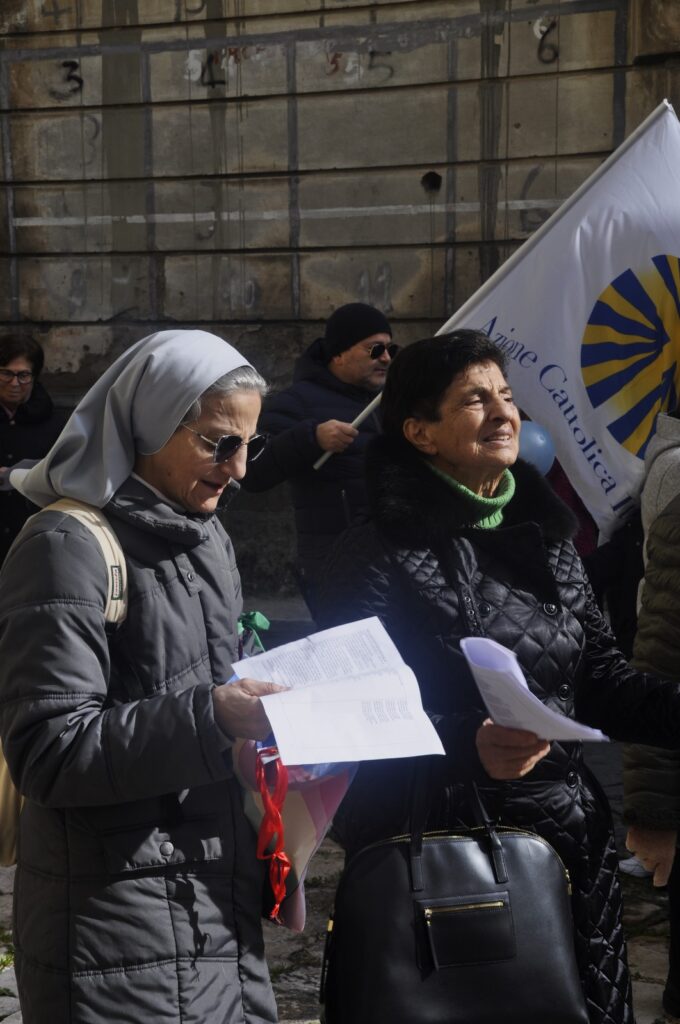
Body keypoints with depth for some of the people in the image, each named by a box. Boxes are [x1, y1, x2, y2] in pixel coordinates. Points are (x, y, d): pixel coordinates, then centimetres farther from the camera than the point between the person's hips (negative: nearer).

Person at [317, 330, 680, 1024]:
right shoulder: (379, 554, -10)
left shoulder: (544, 536, 9)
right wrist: (468, 745, -29)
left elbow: (602, 679, 12)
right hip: (436, 855, -6)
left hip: (571, 842, 6)